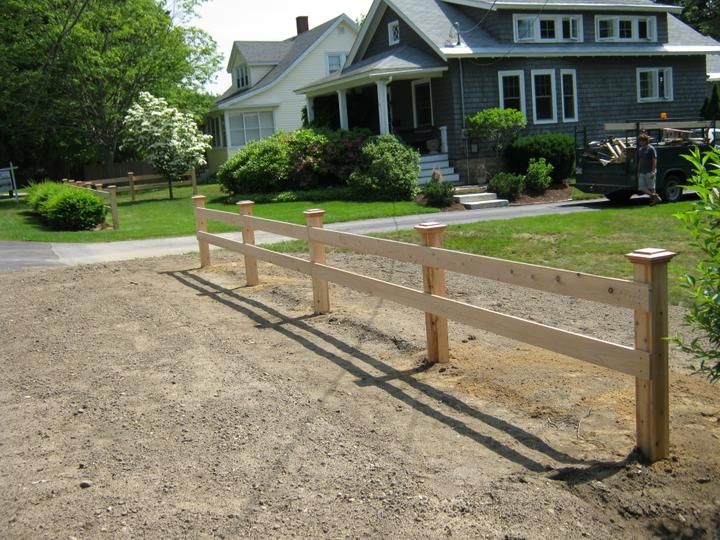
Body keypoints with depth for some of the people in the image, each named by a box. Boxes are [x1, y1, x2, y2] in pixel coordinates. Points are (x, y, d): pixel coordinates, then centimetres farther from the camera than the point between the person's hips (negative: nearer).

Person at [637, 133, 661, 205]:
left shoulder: (651, 149, -7)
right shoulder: (640, 150, 14)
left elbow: (654, 160, -11)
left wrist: (653, 171, -18)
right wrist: (638, 172, 16)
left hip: (649, 172, -7)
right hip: (642, 172, 7)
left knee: (651, 188, 1)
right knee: (641, 188, 2)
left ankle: (653, 199, 12)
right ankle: (655, 196, 12)